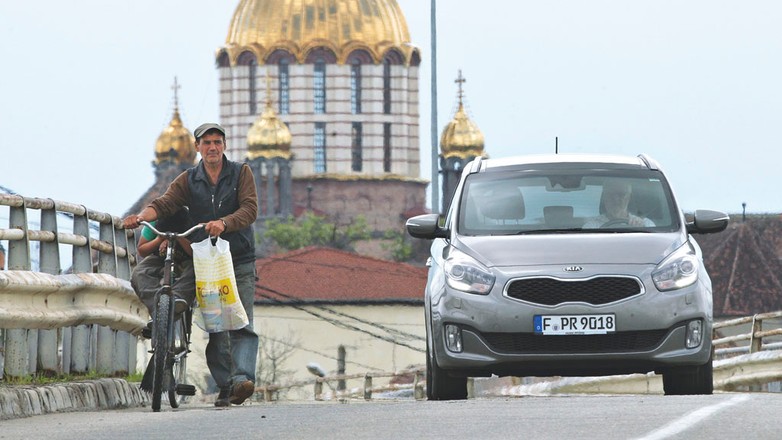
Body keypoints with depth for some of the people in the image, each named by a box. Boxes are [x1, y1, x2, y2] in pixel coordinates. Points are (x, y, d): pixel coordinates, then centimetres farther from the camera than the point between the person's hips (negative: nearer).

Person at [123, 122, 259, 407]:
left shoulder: (241, 173, 4)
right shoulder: (188, 180, 9)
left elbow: (250, 209, -10)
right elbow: (165, 203, -7)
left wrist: (223, 223, -29)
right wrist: (141, 217, -29)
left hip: (240, 261, -2)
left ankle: (243, 377, -26)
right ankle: (224, 386, 3)